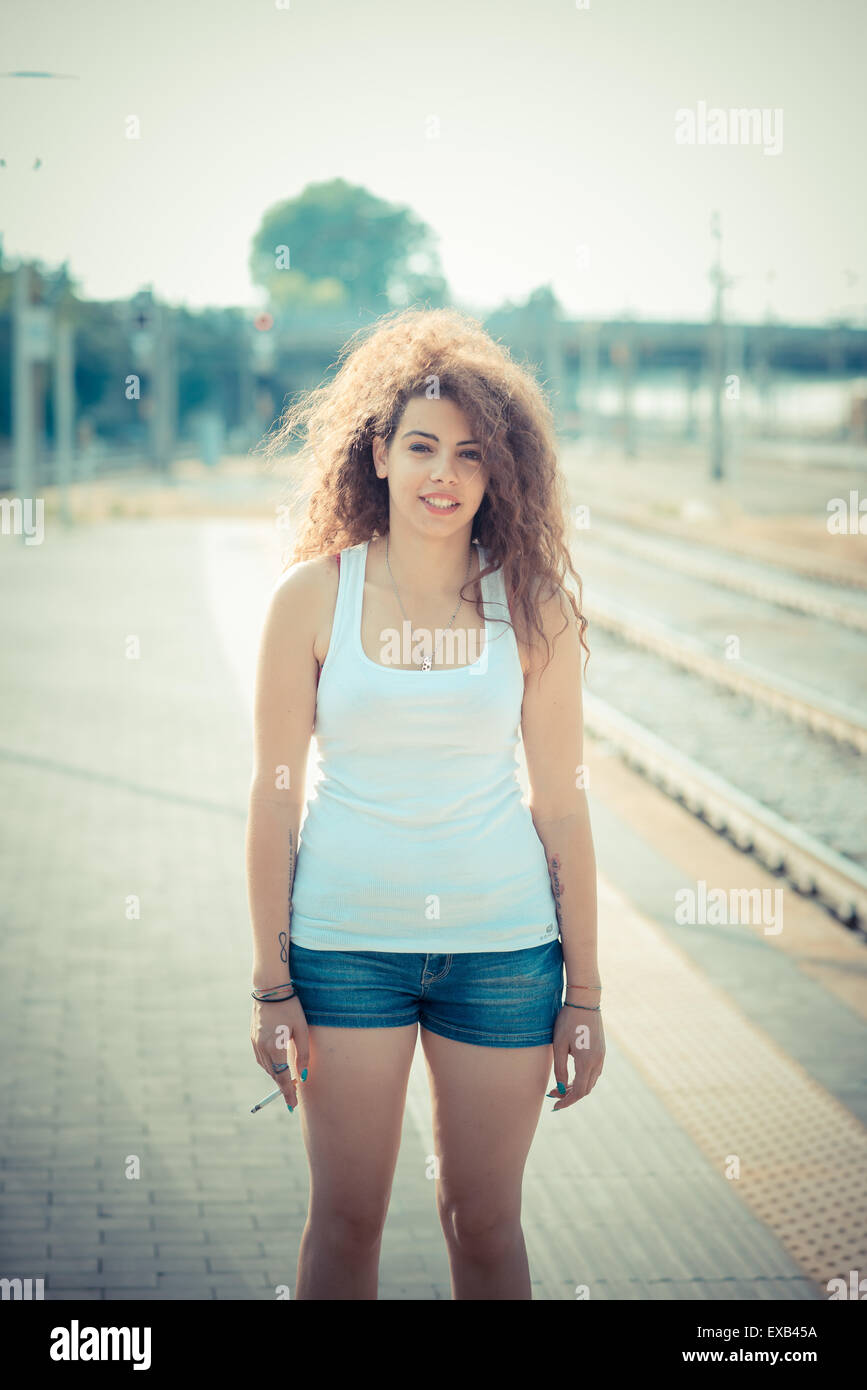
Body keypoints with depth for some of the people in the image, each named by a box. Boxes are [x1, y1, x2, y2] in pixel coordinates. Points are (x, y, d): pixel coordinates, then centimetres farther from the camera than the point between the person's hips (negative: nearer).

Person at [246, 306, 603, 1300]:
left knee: (484, 1218, 10)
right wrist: (272, 985, -2)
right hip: (346, 937, 0)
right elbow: (273, 796, -1)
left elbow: (561, 806, 0)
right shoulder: (313, 594, -4)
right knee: (346, 1216, 8)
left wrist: (584, 994, 1)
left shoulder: (532, 605, -3)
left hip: (503, 944, 1)